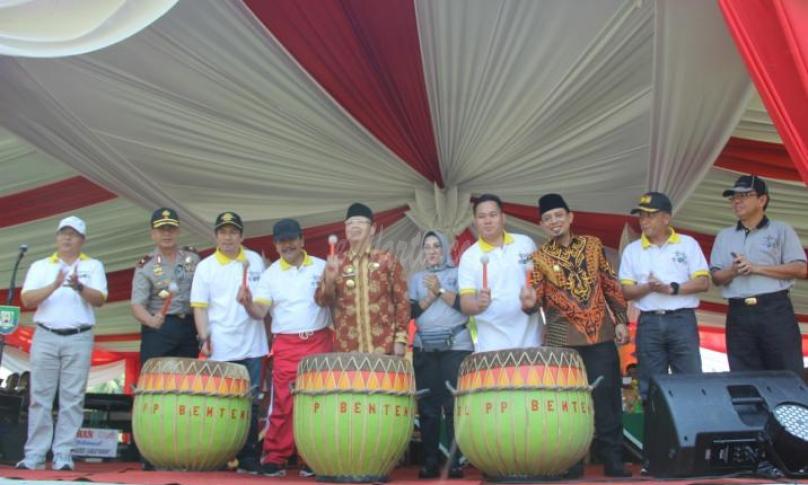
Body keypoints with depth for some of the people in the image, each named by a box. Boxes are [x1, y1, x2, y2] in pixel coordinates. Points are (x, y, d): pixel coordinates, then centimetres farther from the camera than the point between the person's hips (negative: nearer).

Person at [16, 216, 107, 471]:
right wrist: (54, 286, -16)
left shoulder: (93, 266, 10)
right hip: (45, 337, 1)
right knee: (40, 397, 1)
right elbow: (27, 299, 0)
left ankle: (63, 455, 3)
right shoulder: (40, 266, 13)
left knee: (72, 398, -2)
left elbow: (99, 299, -4)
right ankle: (34, 456, 5)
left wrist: (79, 286, -22)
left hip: (79, 338, -1)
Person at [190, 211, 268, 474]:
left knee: (250, 404, 5)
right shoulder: (205, 267, 1)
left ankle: (248, 458, 12)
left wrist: (269, 333, 0)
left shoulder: (256, 261, 7)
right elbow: (200, 307, -2)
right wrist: (205, 338, -12)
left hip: (251, 345, 2)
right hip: (220, 348, -1)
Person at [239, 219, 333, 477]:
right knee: (283, 403, -2)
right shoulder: (270, 275, 4)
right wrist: (248, 302, -26)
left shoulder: (322, 267, 5)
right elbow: (260, 312, -5)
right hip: (286, 346, -1)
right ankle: (274, 458, 6)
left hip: (319, 342, 1)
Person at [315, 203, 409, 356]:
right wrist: (329, 279, -15)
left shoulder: (387, 260, 5)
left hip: (383, 348, -1)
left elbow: (401, 301, 3)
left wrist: (400, 339, -3)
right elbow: (322, 300, 4)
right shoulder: (336, 263, 11)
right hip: (346, 350, 2)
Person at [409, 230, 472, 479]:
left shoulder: (458, 273, 7)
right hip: (424, 348, 3)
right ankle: (430, 461, 6)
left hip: (456, 346, -2)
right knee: (427, 406, 1)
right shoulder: (416, 278, 15)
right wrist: (430, 296, -9)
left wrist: (441, 290, -12)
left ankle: (456, 461, 0)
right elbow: (410, 312, 4)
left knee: (455, 404, -6)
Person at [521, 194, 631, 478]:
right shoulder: (539, 258, 1)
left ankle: (615, 464, 16)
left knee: (608, 401, 5)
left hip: (601, 336, 2)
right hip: (563, 340, -1)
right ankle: (571, 468, 14)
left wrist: (620, 320, 4)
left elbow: (612, 286, 11)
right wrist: (529, 302, -31)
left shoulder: (593, 245, 7)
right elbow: (536, 299, -8)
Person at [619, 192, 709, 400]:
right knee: (651, 385, 6)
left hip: (682, 320, -2)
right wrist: (647, 288, -15)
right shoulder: (632, 250, 9)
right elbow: (625, 291, 5)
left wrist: (671, 288, -14)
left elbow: (703, 282, -1)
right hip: (649, 323, 2)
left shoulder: (688, 244, 5)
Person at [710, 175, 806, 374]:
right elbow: (716, 277, 13)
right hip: (739, 314, 3)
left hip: (775, 310, -3)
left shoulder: (781, 230, 6)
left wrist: (756, 268, -11)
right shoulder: (724, 236, 16)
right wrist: (732, 271, -10)